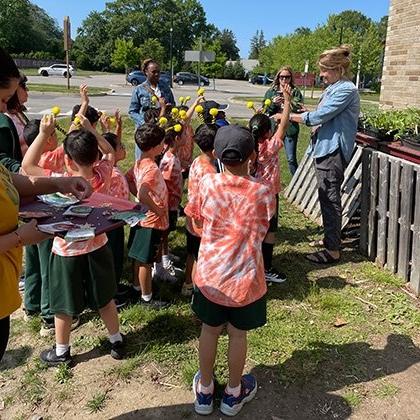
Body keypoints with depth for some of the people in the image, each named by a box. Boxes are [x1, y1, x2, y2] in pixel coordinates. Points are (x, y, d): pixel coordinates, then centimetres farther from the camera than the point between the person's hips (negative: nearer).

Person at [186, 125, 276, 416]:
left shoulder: (207, 183, -11)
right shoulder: (263, 192, -15)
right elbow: (263, 234, -1)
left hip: (210, 274, 2)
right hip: (245, 279, -1)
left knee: (210, 330, 19)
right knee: (238, 334, 17)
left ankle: (205, 391, 37)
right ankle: (233, 394, 36)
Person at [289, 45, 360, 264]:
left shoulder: (346, 90, -15)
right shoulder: (333, 88, 15)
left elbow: (319, 116, -19)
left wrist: (288, 116, -12)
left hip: (333, 151, -10)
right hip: (324, 148, 10)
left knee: (330, 199, -5)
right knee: (327, 197, 17)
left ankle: (333, 250, 3)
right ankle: (330, 237, 30)